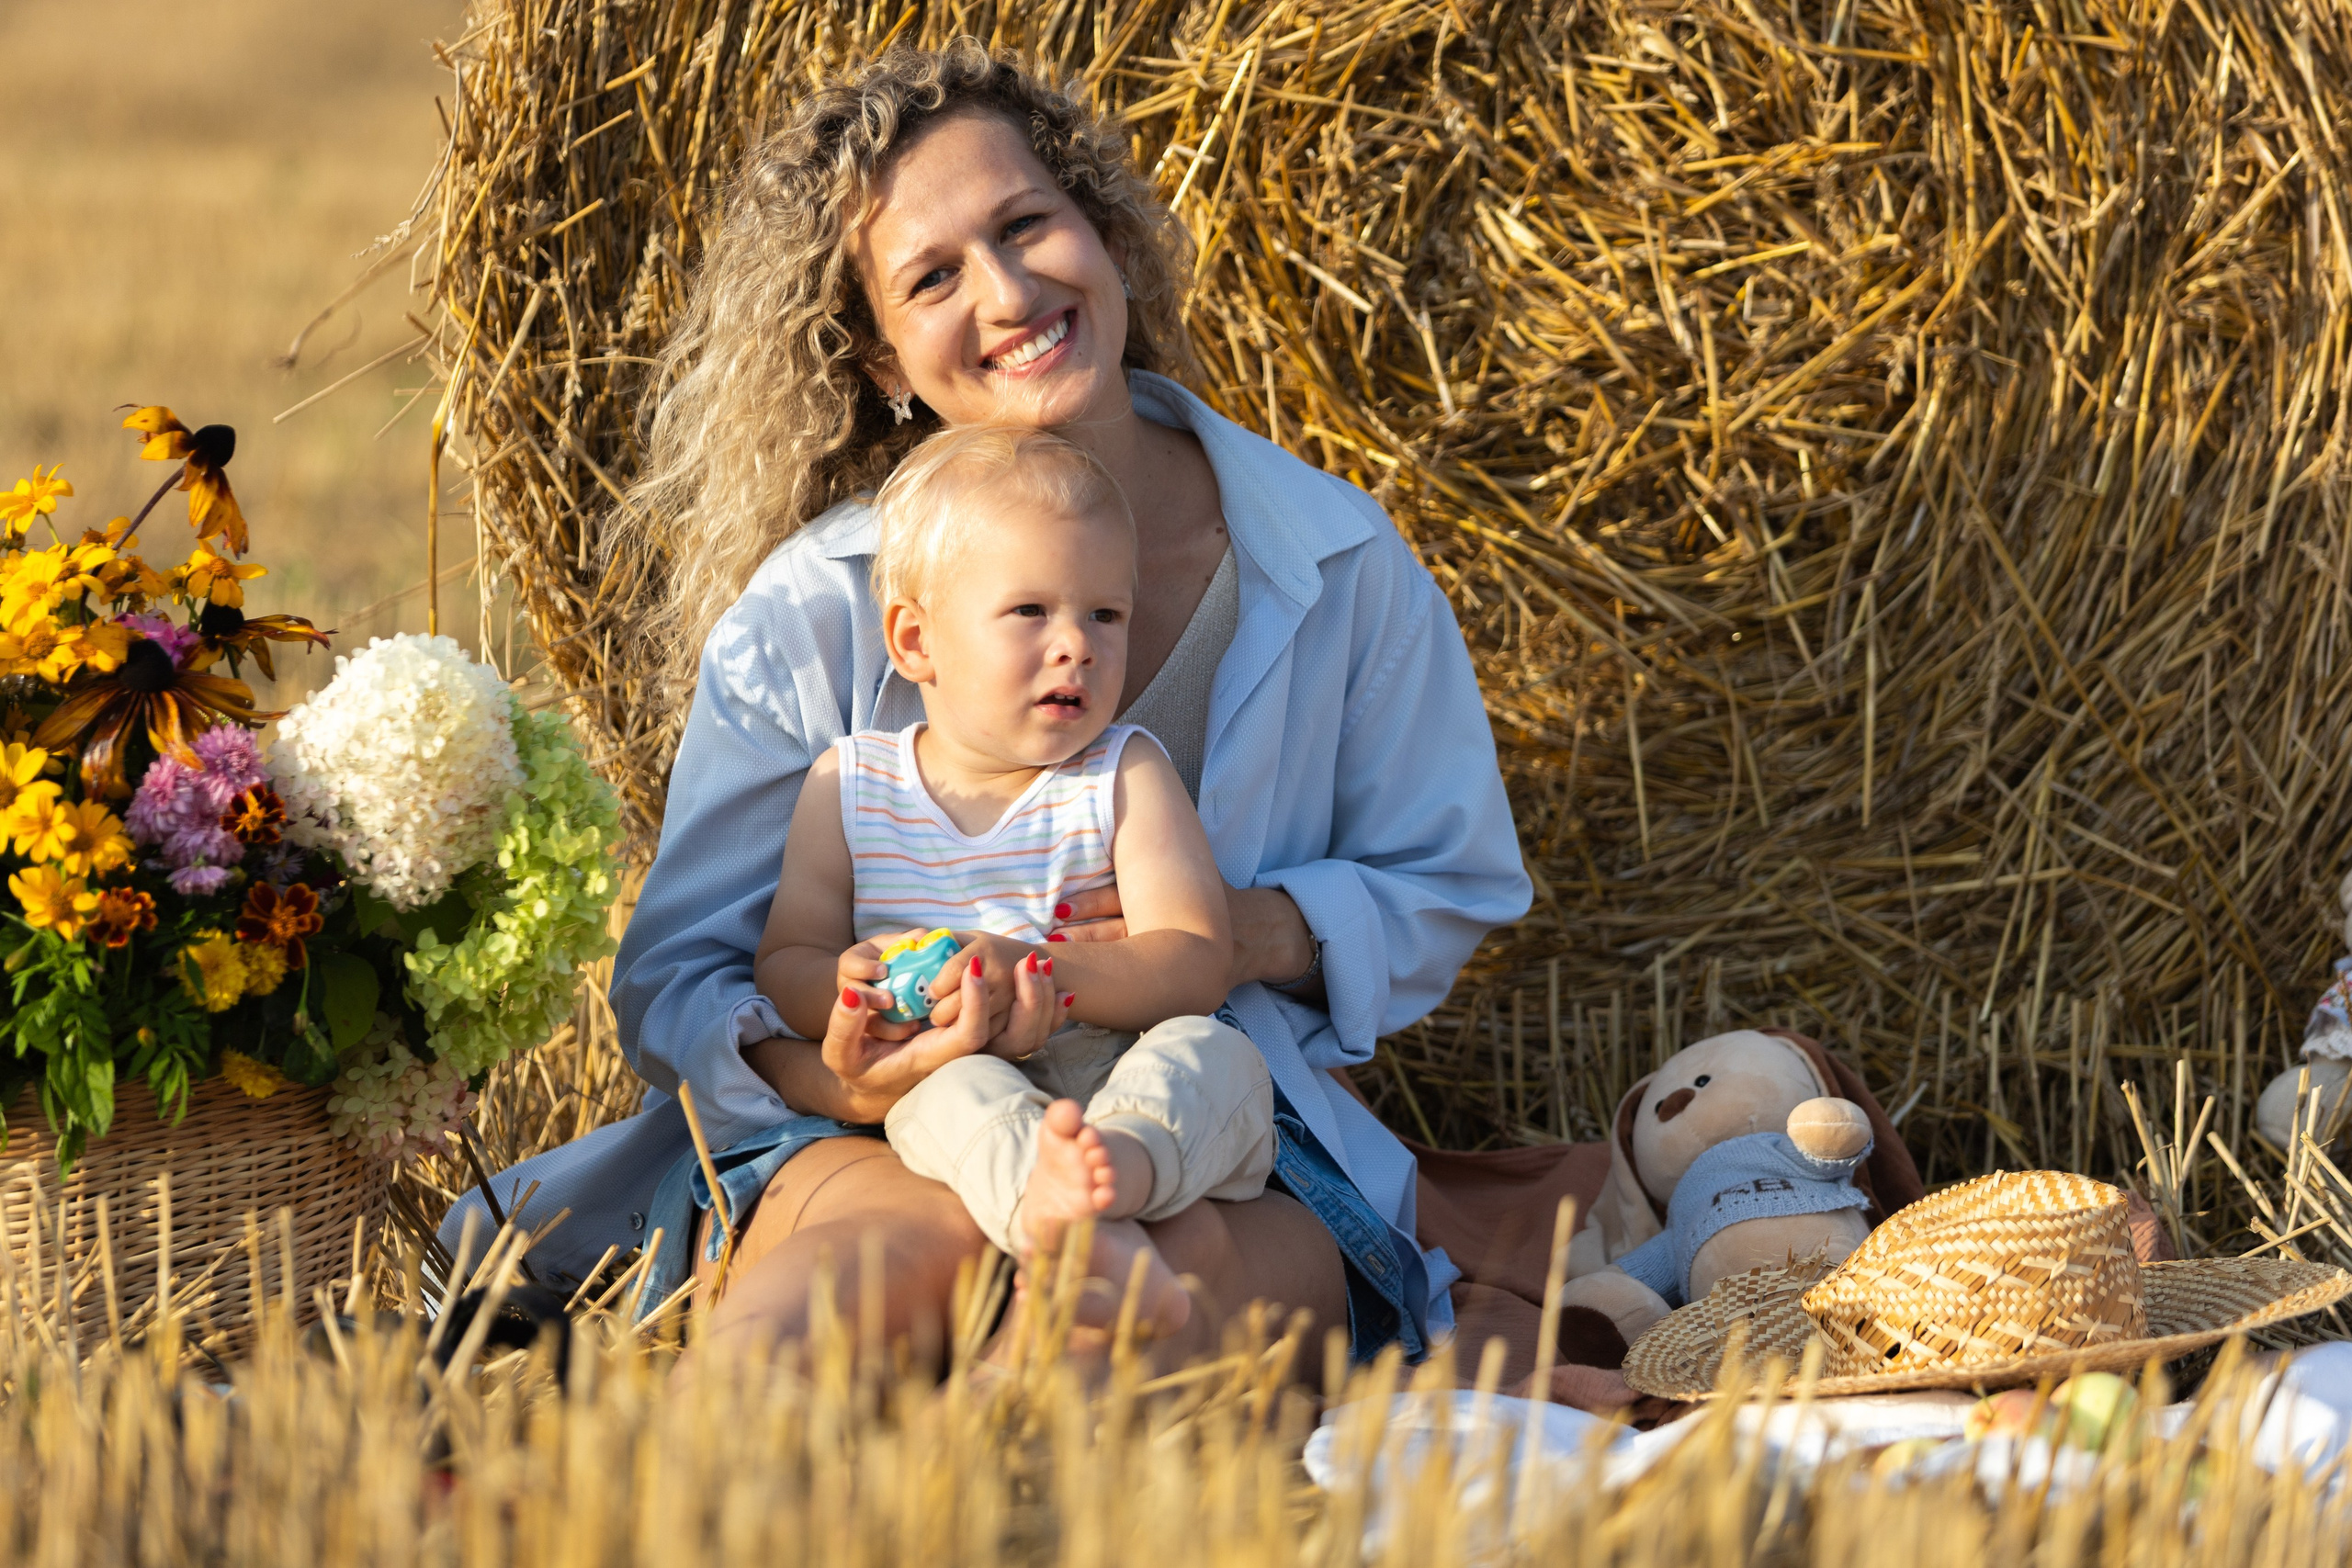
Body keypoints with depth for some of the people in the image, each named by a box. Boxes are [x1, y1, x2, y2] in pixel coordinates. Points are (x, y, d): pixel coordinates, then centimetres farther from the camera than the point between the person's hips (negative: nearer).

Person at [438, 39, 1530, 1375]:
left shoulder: (1339, 563, 2)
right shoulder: (813, 609, -3)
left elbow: (1453, 891, 14)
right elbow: (678, 979, -1)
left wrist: (1256, 931, -10)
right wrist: (826, 1078, -26)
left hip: (1229, 1157, 1)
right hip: (878, 1142, -1)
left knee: (1197, 1266, -39)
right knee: (920, 1240, -40)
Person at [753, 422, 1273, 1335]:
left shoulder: (1125, 775, 6)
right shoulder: (849, 785, 12)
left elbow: (1196, 966, -6)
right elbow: (782, 965, 12)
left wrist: (1039, 974, -25)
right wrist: (842, 988, -15)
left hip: (1111, 1071, 0)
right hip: (957, 1089, 0)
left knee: (1218, 1055, -30)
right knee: (951, 1088, -34)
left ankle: (1121, 1160, -64)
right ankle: (1054, 1210, -65)